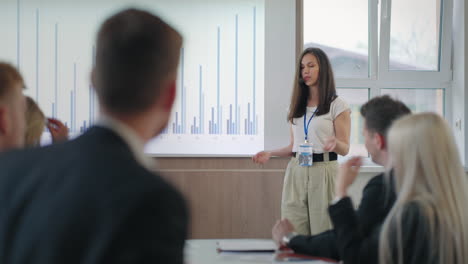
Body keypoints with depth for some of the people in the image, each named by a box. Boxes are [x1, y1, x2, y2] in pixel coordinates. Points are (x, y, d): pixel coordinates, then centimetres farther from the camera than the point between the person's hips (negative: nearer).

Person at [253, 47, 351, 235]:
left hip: (323, 172, -4)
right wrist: (270, 154, 3)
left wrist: (335, 143, -26)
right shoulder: (297, 106, 15)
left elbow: (345, 149, -4)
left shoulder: (337, 105, -1)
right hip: (296, 172, 5)